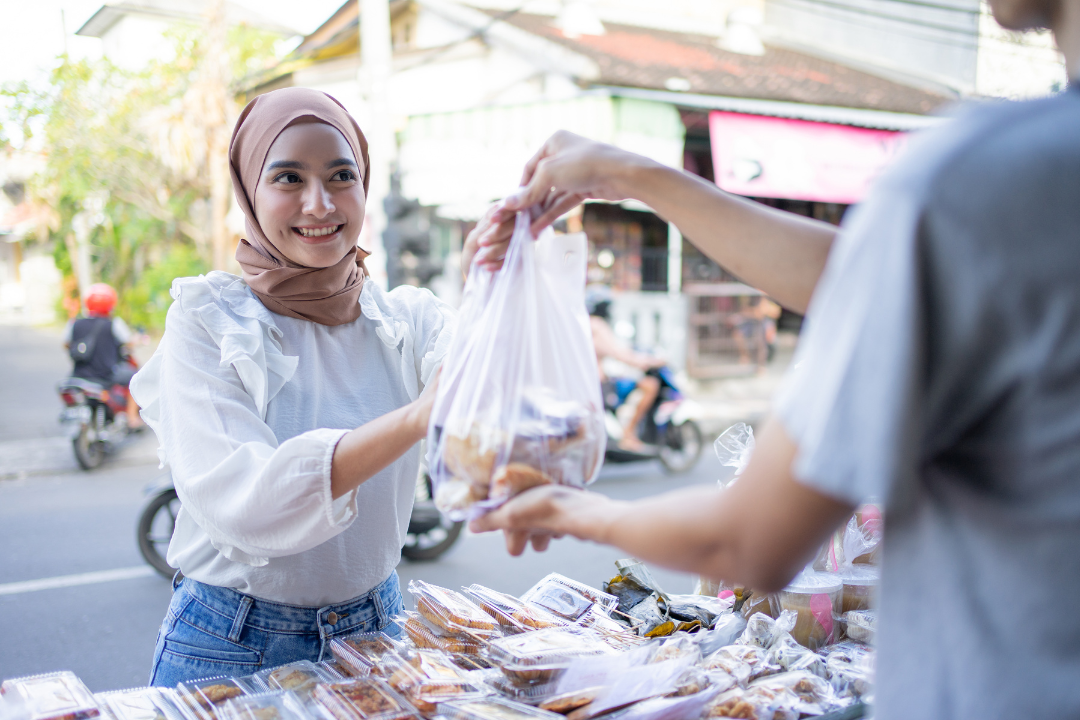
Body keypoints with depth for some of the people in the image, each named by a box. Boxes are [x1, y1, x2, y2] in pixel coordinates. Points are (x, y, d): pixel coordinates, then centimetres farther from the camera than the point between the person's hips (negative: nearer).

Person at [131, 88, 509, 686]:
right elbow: (236, 502, -26)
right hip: (233, 646, -3)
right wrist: (415, 418, -40)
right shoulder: (206, 322, -12)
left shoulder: (407, 318, -3)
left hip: (373, 629, 3)